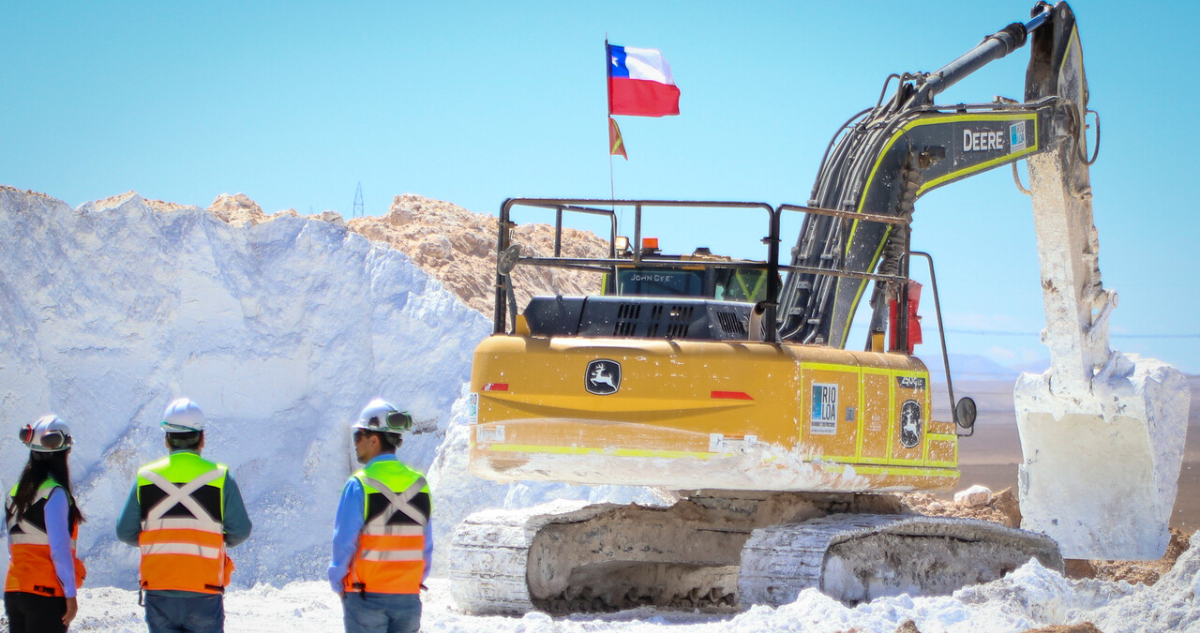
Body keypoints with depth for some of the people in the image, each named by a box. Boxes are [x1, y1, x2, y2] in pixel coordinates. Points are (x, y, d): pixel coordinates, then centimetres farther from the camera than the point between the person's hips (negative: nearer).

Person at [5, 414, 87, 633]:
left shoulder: (16, 492, 11)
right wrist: (70, 594, -11)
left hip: (14, 590, 7)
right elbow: (60, 549, -14)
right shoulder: (54, 493, -11)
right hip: (46, 591, -7)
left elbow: (13, 547, 14)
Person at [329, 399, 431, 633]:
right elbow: (427, 547, 8)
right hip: (409, 597, 4)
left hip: (367, 596, -4)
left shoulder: (360, 485, -12)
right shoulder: (419, 484, 4)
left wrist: (338, 584, 4)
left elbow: (344, 543, -10)